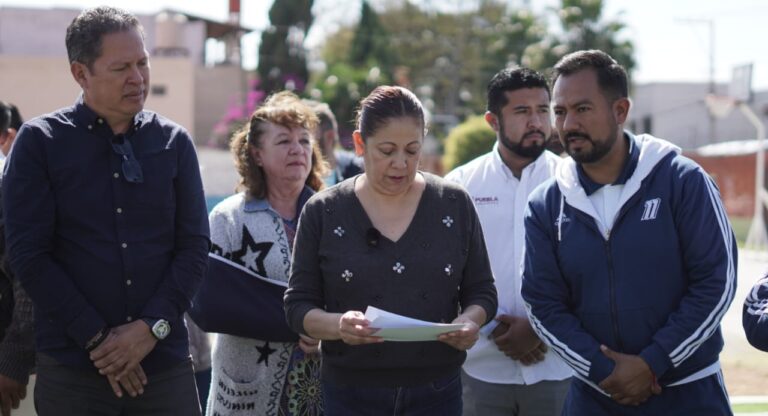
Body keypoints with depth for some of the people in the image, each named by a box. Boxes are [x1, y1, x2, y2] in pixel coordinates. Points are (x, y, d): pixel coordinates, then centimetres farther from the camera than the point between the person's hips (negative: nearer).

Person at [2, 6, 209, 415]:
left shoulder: (173, 142, 8)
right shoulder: (40, 141, 0)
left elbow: (194, 246, 5)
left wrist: (152, 327, -9)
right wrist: (96, 338, -11)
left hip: (165, 362, 2)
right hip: (72, 369, -2)